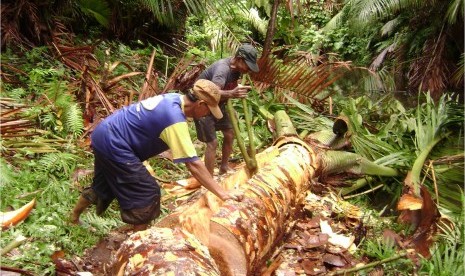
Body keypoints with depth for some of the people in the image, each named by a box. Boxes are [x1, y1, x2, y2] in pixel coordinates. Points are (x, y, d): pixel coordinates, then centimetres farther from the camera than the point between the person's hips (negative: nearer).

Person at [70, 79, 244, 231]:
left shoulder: (174, 98, -1)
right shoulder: (175, 119, -27)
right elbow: (193, 164, -30)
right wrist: (223, 193, -26)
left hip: (104, 133, 10)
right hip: (113, 143, -10)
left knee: (105, 185, 29)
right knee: (147, 192, -5)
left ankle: (74, 216, 52)